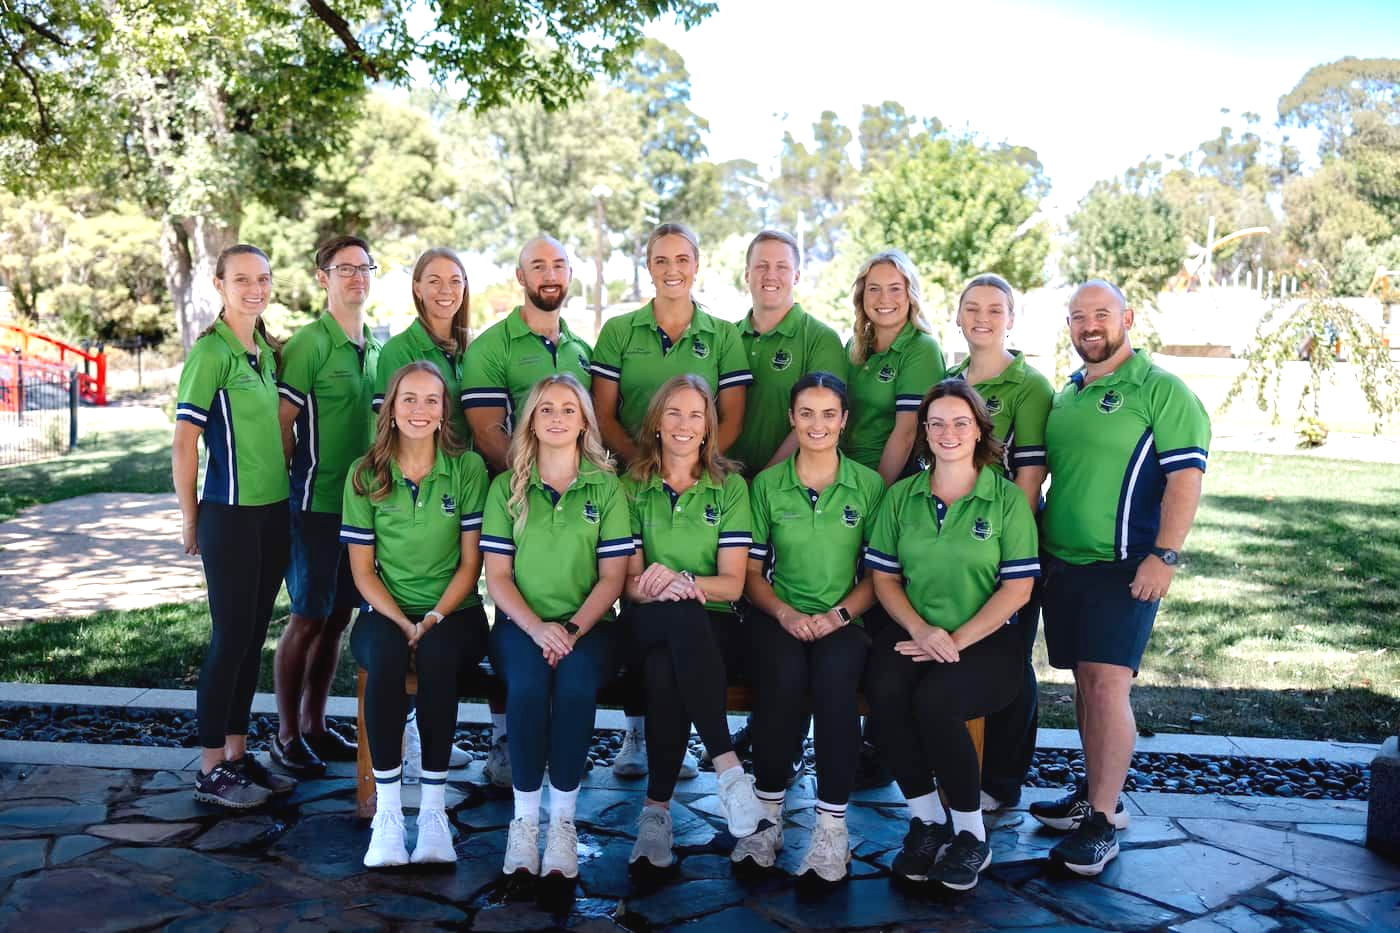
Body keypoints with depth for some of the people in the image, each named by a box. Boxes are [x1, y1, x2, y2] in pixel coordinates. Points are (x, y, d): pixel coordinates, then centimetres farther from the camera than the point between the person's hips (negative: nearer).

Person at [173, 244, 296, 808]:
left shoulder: (267, 351, 11)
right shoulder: (210, 352, -11)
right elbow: (183, 444, -11)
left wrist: (284, 491, 14)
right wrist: (190, 522, -7)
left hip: (274, 511, 7)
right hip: (230, 514, -7)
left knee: (254, 635, 12)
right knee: (231, 637, -1)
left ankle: (238, 755, 23)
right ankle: (210, 772, 11)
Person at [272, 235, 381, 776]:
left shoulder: (376, 347, 12)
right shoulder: (309, 345, -10)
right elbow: (282, 424, -13)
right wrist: (280, 493, -13)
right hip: (316, 503, -7)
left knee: (338, 618, 12)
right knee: (307, 619, 1)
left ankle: (315, 727, 25)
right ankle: (286, 737, 15)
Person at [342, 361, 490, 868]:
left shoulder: (468, 468, 0)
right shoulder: (365, 474, 3)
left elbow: (471, 563, 0)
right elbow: (362, 569, 2)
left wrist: (434, 618, -14)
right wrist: (403, 622, -12)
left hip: (453, 613, -1)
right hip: (386, 612, 1)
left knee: (436, 654, -34)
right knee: (385, 654, -33)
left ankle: (434, 808, -26)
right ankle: (387, 811, -26)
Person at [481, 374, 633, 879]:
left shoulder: (606, 487, 7)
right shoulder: (507, 487, 9)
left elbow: (612, 576, 3)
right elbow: (497, 575, 3)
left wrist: (573, 629, -13)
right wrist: (537, 628, -13)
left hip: (587, 624, 0)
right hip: (521, 622, 1)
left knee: (576, 685, -31)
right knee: (527, 682, -31)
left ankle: (562, 821, -20)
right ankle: (524, 819, -19)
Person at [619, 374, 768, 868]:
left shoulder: (730, 487, 8)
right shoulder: (632, 488, 11)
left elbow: (732, 583, 0)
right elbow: (630, 583, 3)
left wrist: (681, 579, -21)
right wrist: (654, 589, -23)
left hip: (713, 629, 0)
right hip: (648, 625, 0)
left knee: (665, 670, -38)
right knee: (681, 615, -39)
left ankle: (657, 808, -31)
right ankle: (728, 767, -42)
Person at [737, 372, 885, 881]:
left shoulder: (869, 485, 7)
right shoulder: (767, 484, 9)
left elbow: (877, 574, 7)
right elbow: (752, 573, 9)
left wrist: (838, 615, -10)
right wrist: (786, 614, -10)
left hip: (844, 620, 0)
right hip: (779, 616, 0)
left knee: (834, 677, -33)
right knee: (784, 678, -33)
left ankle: (832, 827, -23)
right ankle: (767, 815, -16)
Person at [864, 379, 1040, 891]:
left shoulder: (1007, 498, 1)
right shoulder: (901, 496, 10)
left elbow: (1017, 586, -4)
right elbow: (884, 576, 8)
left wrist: (956, 641, -13)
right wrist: (920, 629, -11)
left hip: (987, 638, -3)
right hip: (915, 632, 3)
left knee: (934, 699, -31)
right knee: (885, 690, -28)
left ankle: (971, 834, -8)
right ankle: (926, 821, -8)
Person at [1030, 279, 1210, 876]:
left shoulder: (1161, 390, -6)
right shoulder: (1066, 396, 16)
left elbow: (1186, 475, -13)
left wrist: (1165, 555, -21)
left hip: (1124, 564, -7)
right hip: (1062, 560, 7)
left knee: (1107, 683, -11)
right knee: (1084, 681, 12)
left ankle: (1102, 821, -3)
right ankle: (1095, 793, 25)